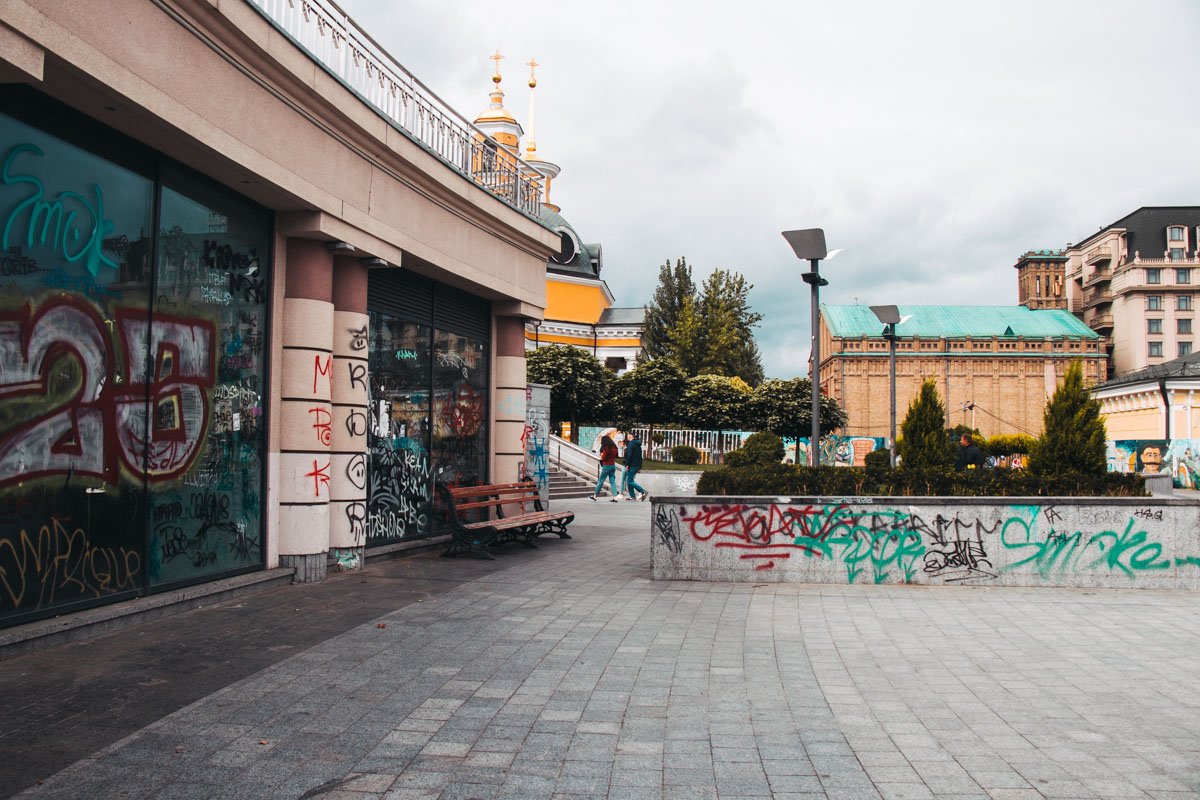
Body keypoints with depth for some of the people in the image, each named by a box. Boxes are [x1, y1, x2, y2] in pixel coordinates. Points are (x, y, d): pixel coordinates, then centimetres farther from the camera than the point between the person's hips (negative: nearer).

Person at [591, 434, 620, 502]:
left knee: (601, 481, 4)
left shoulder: (606, 447, -14)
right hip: (613, 465, 7)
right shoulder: (614, 447, 8)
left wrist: (601, 456, 3)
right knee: (612, 481, 5)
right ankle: (615, 497, -3)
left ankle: (595, 496, 14)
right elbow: (616, 455, 18)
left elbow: (603, 457, -17)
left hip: (606, 466, -7)